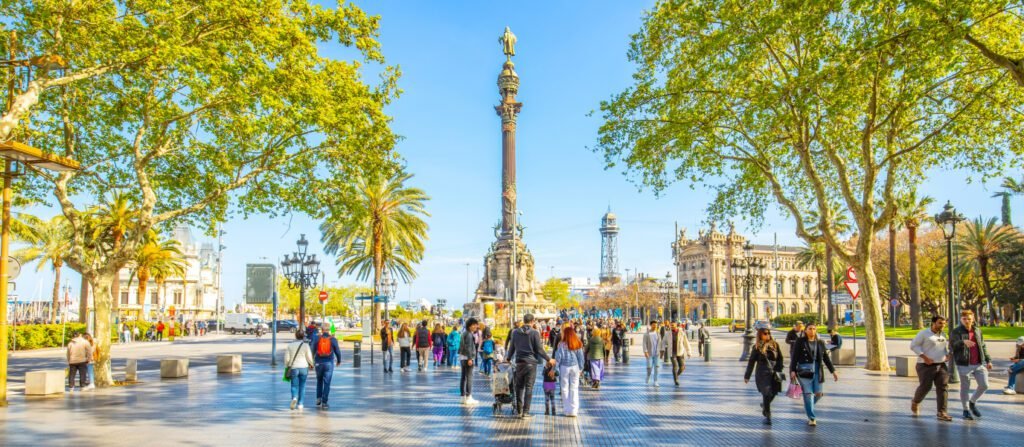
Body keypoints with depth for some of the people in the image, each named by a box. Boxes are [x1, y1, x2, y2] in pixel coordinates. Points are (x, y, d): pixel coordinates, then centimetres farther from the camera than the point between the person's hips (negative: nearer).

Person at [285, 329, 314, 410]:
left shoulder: (290, 345, 0)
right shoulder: (305, 345, -5)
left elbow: (287, 358, 0)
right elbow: (309, 358, -3)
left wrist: (287, 366, 16)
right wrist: (311, 364, 17)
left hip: (294, 368, 1)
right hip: (304, 367, -1)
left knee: (294, 385, 8)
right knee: (302, 386, 9)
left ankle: (294, 398, -20)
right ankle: (300, 404, 10)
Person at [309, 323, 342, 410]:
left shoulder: (317, 338, -3)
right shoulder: (333, 339, -5)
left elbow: (312, 349, -3)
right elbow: (337, 351, 1)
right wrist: (339, 361, 18)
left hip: (319, 362, 2)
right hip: (329, 363, -2)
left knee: (319, 381, 22)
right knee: (327, 383, 2)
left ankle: (319, 398, 16)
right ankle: (324, 403, 0)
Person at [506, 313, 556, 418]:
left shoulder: (515, 332, 4)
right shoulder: (535, 333, -7)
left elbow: (512, 347, 10)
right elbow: (539, 349, -7)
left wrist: (508, 358, 26)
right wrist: (548, 359, 5)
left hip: (519, 362, 3)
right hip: (531, 362, -3)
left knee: (519, 386, 15)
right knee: (529, 387, 0)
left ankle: (519, 410, 20)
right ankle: (525, 412, 0)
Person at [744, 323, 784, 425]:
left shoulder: (775, 345, 5)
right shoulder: (757, 347, 0)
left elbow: (780, 358, 10)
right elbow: (751, 362, 3)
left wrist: (779, 371, 2)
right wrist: (747, 376, 4)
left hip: (774, 374, 3)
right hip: (762, 374, -3)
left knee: (773, 393, 8)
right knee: (766, 394, -8)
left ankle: (765, 405, 40)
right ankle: (767, 416, 4)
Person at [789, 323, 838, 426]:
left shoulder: (820, 343, 9)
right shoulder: (800, 341, -2)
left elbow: (826, 358, 14)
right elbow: (794, 357, -5)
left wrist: (833, 371, 9)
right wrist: (792, 370, -12)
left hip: (817, 371, 4)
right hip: (804, 370, -4)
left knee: (818, 393, 2)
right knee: (808, 394, -4)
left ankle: (807, 407, 32)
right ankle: (811, 418, 2)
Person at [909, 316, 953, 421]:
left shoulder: (943, 335, 12)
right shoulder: (924, 333, -8)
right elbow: (914, 345, -10)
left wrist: (947, 355, 7)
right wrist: (924, 357, -19)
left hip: (941, 365, 6)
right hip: (926, 366, -6)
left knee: (942, 387, -6)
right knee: (925, 387, -4)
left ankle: (941, 412, -5)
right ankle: (915, 402, 26)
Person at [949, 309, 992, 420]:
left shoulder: (977, 330, 11)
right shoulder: (956, 332, -6)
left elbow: (983, 346, 18)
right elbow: (952, 345, -20)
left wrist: (988, 360, 13)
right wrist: (963, 342, -40)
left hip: (979, 364, 5)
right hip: (964, 364, -5)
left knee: (984, 385, 2)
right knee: (965, 388, 4)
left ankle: (972, 402, 27)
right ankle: (966, 410, 18)